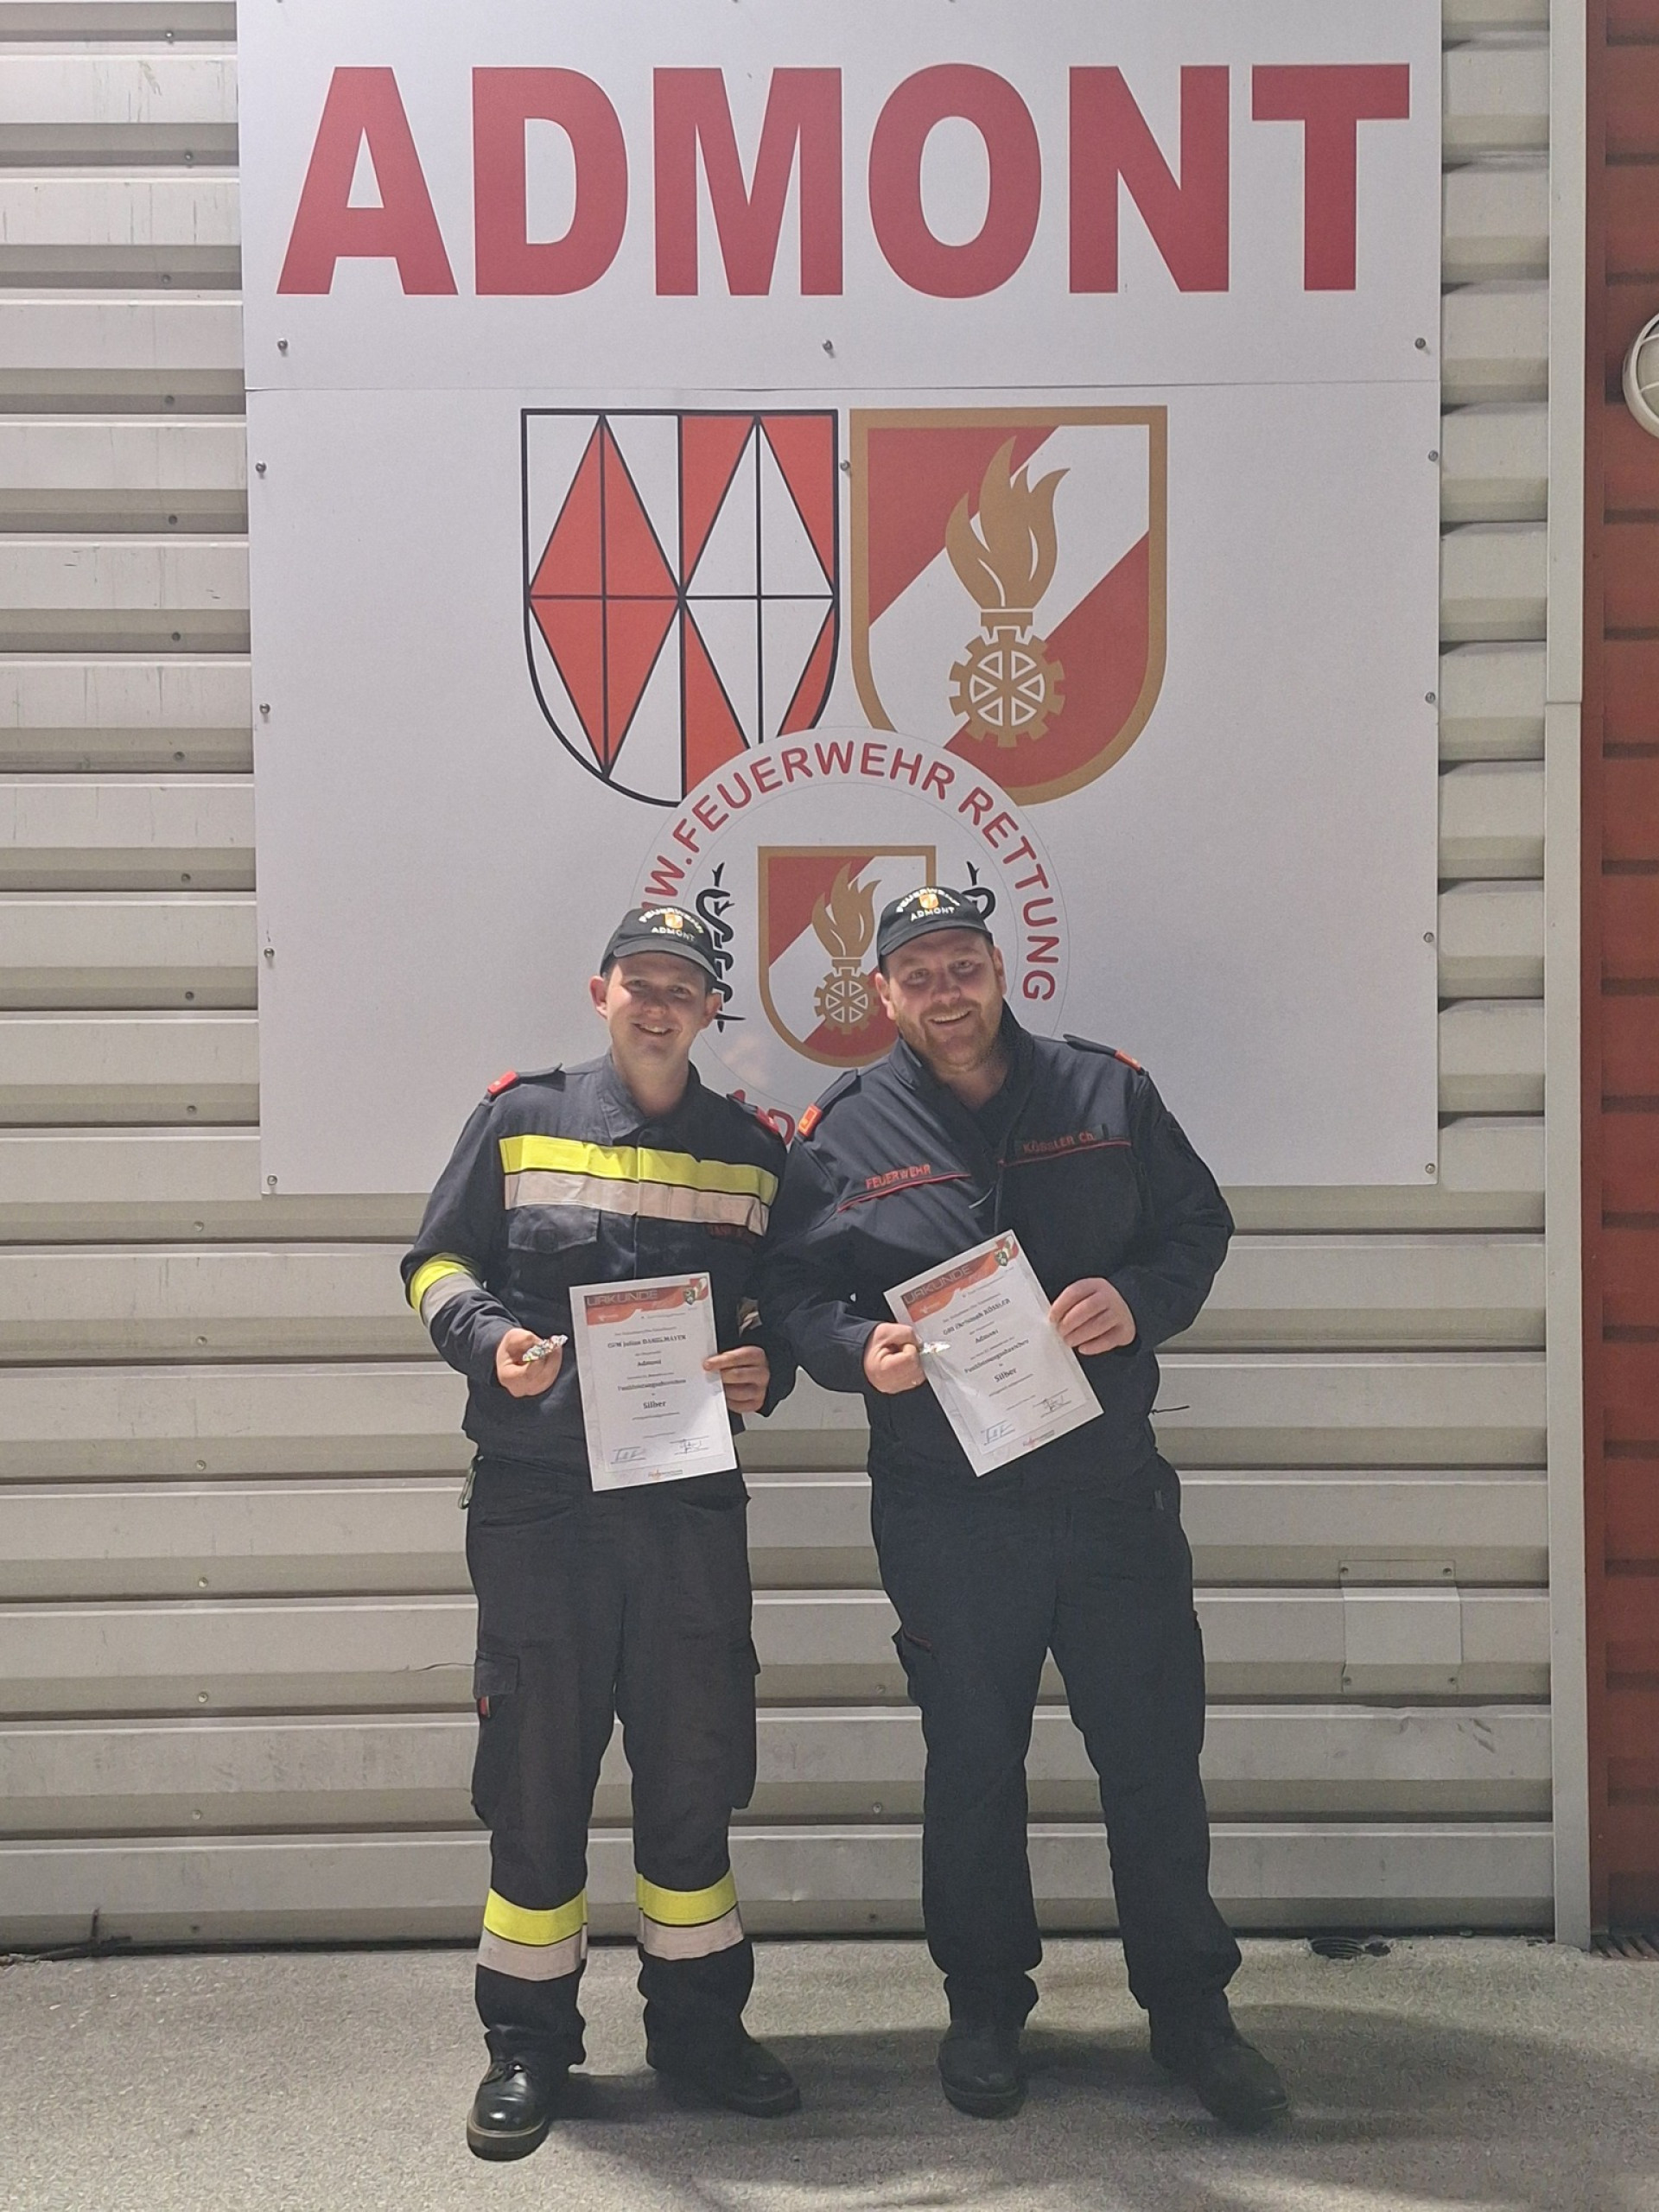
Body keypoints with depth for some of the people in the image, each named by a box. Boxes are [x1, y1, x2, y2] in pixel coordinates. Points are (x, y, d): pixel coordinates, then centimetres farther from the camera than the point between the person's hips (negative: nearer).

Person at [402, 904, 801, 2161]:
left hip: (691, 1499, 2)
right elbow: (438, 1265, 5)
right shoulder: (520, 1120, 4)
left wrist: (767, 1370, -5)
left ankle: (699, 2021, 27)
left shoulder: (752, 1152, 10)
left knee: (692, 1772, 9)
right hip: (536, 1498, -2)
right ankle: (526, 2044, 20)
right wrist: (489, 1339, -14)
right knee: (537, 1772, 5)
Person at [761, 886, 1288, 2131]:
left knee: (1155, 1752, 9)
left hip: (1113, 1486, 1)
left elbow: (1198, 1225, 8)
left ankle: (1190, 2007, 27)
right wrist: (860, 1352, -18)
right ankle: (986, 2007, 32)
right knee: (972, 1763, 13)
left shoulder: (1106, 1093, 4)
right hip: (945, 1505, -1)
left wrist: (1139, 1300, -11)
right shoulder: (843, 1135, 1)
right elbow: (795, 1293, 3)